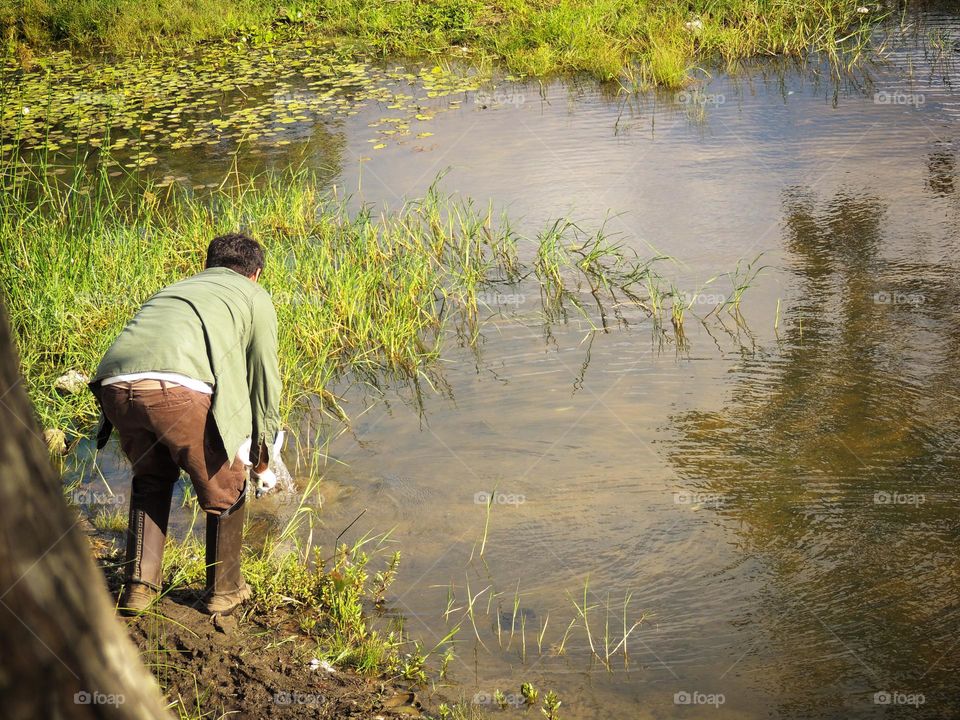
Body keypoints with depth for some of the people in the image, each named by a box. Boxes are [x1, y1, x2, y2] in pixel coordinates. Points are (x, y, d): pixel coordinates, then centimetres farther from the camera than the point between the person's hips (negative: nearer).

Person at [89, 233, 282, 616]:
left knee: (151, 478, 32)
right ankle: (224, 591, 33)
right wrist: (261, 462, 38)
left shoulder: (175, 288, 39)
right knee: (224, 489, 20)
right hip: (179, 390, -5)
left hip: (114, 385, 5)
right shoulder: (256, 298, 25)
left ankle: (138, 586, 31)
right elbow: (264, 383, 25)